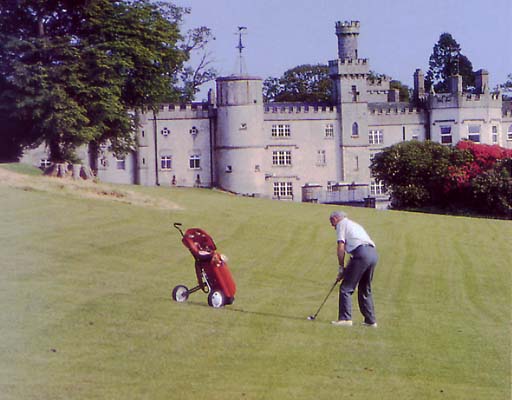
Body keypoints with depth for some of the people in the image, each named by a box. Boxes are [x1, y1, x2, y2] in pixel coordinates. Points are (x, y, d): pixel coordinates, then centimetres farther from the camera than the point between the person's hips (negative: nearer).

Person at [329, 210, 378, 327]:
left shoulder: (341, 224, 9)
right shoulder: (354, 224, 33)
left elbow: (341, 247, 0)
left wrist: (341, 268, 6)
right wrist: (346, 270, 26)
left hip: (361, 253, -8)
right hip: (373, 253, 8)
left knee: (346, 288, -2)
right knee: (365, 290, 18)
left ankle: (345, 318, -8)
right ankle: (371, 320, 18)